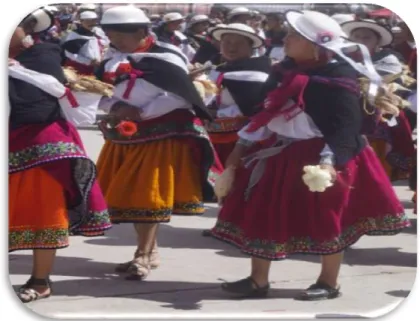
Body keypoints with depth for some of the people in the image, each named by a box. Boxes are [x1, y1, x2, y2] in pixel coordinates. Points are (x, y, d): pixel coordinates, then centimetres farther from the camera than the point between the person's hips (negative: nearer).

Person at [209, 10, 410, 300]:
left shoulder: (339, 79, -18)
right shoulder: (284, 72, 7)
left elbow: (345, 127, -22)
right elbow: (264, 112, 17)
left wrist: (329, 161, -34)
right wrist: (243, 145, 17)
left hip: (317, 158, -7)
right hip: (280, 154, 8)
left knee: (327, 222, 5)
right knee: (261, 216, 7)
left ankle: (329, 284, 21)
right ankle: (258, 280, 18)